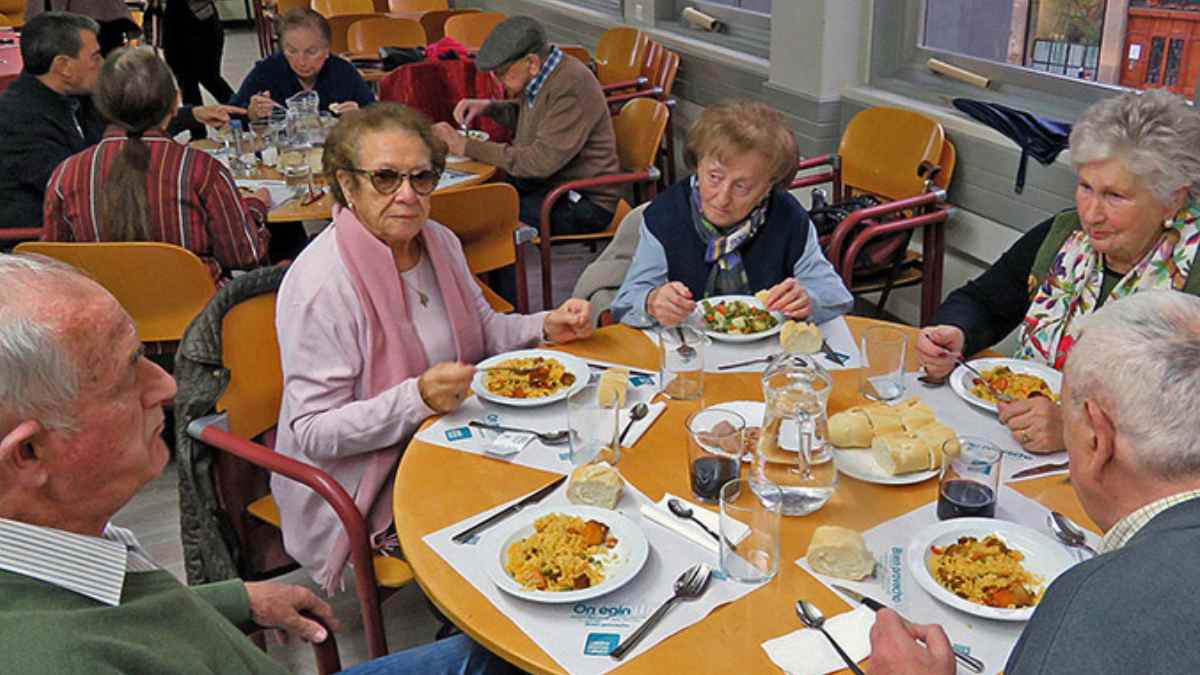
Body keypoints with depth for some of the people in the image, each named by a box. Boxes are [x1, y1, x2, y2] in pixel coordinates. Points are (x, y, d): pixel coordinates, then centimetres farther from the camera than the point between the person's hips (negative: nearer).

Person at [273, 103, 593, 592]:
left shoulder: (440, 242, 1)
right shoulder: (318, 285, -23)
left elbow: (482, 329, 18)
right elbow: (313, 432, -22)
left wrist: (547, 328, -2)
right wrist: (417, 398, -34)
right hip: (364, 490, -7)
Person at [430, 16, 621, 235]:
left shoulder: (572, 88, -23)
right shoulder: (538, 77, 5)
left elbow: (541, 161, -27)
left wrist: (468, 147, -24)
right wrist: (489, 107, 7)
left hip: (584, 203, -9)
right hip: (546, 184, 9)